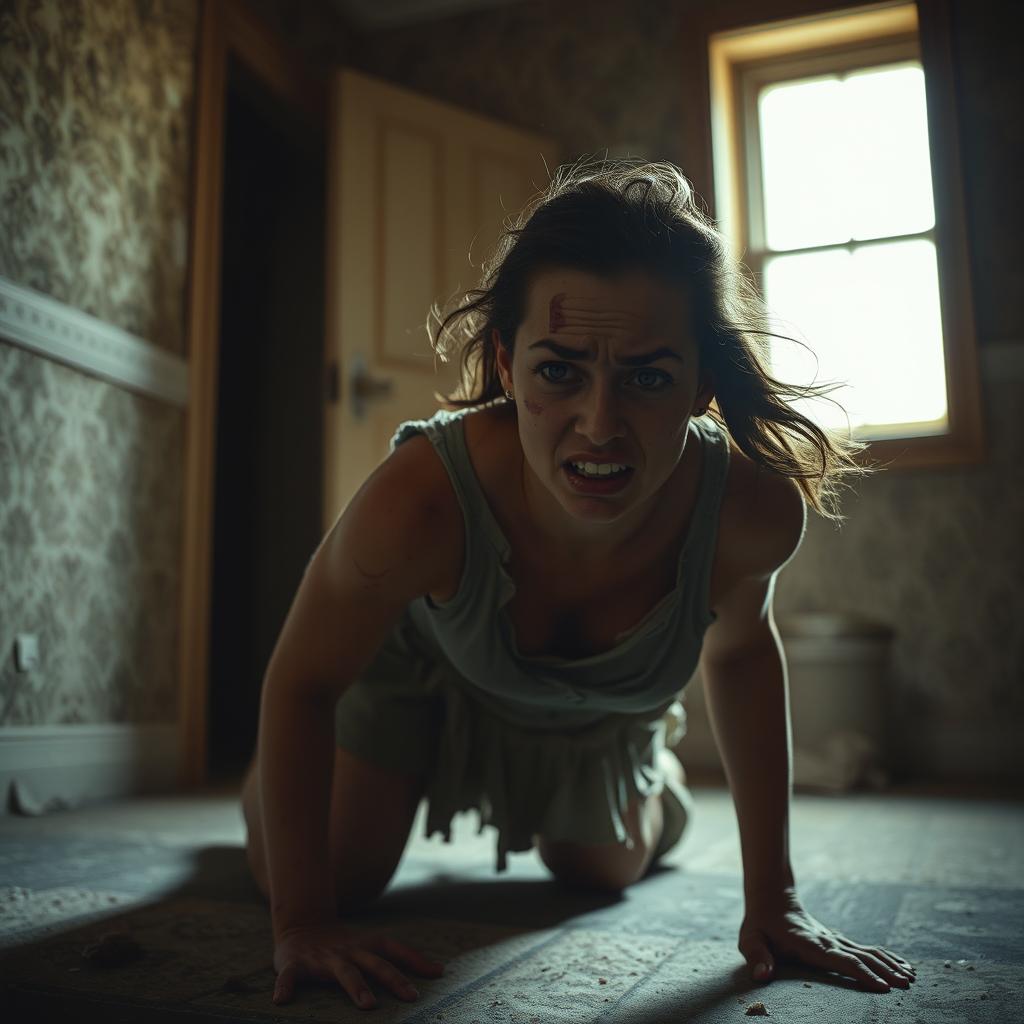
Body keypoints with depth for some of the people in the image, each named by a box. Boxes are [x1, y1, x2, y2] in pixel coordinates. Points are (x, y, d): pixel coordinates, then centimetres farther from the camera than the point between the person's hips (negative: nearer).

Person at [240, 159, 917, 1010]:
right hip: (418, 663, -2)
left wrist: (773, 897, -10)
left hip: (599, 714, 3)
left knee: (602, 870, 27)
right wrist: (303, 923, -23)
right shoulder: (420, 498, -47)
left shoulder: (753, 511, -39)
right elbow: (301, 682, -28)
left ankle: (658, 760, 61)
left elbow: (740, 654, -15)